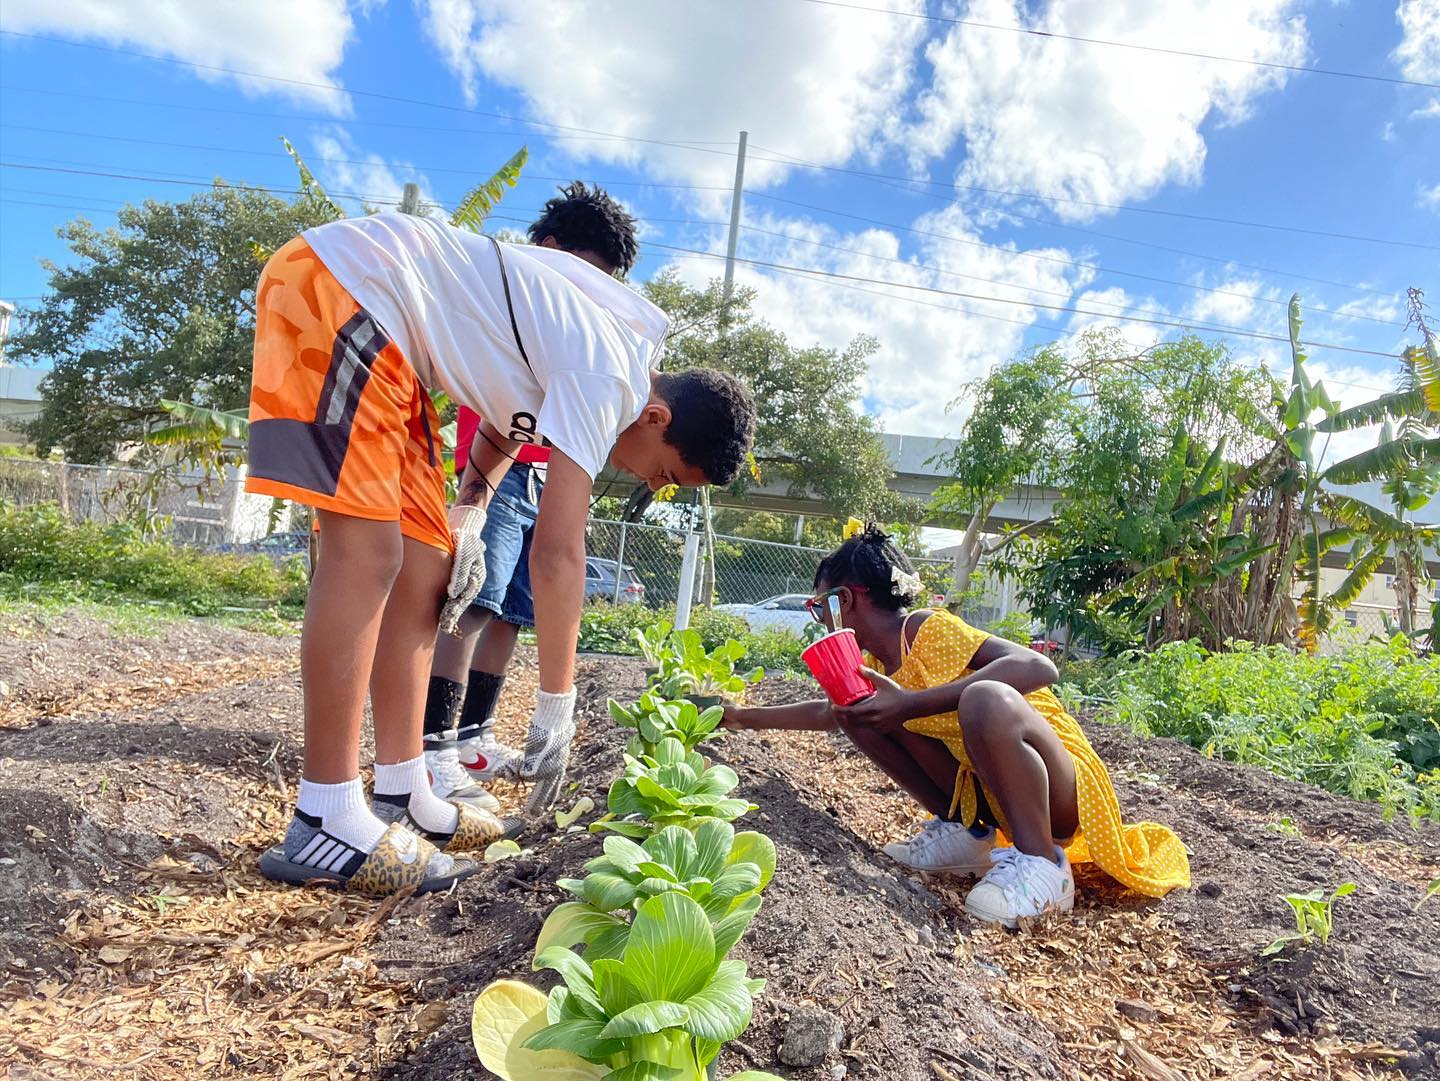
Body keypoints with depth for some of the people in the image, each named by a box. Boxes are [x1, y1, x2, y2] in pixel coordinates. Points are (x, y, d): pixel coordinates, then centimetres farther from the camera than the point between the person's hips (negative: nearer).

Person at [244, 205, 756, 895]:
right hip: (335, 284, -10)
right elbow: (558, 551, -22)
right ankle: (324, 826, -11)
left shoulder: (601, 348, 9)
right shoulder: (606, 376, -20)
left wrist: (470, 514, 5)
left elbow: (507, 418, 21)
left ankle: (400, 800, 8)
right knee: (366, 553, -17)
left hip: (377, 331, 10)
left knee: (424, 562, 3)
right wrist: (557, 707, -14)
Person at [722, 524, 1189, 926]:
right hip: (980, 789, 8)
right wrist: (743, 717, 31)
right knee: (862, 712, 0)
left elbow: (1038, 667, -33)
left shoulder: (928, 629, -18)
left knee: (984, 698, -39)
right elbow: (826, 713, 27)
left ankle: (1041, 863, -19)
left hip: (1061, 792, -8)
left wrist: (910, 703, -38)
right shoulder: (876, 664, 8)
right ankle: (963, 833, 4)